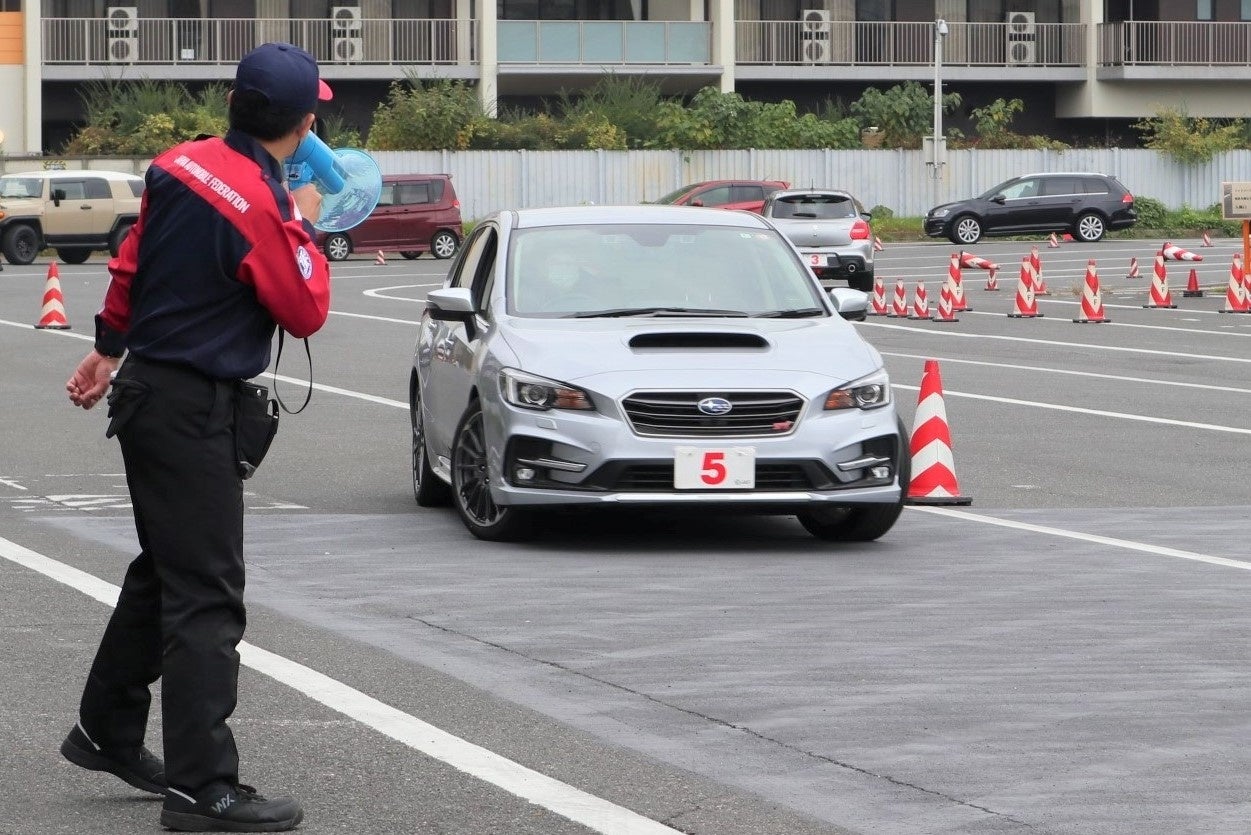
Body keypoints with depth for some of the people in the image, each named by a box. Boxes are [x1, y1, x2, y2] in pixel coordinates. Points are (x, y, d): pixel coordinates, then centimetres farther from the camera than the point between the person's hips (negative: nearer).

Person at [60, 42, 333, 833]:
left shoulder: (182, 166, 2)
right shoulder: (258, 209, -23)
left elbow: (132, 265, 14)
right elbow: (305, 312, -11)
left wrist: (110, 349, 26)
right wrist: (304, 229, 1)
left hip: (146, 389, 9)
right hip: (193, 410, -9)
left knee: (162, 572, 22)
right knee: (206, 595, -8)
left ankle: (108, 730, 34)